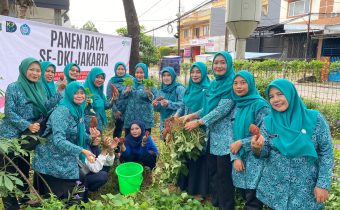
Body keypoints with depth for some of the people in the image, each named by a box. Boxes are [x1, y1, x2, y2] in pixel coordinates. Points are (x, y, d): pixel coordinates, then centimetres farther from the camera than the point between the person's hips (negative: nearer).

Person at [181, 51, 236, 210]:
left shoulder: (232, 84, -14)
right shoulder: (214, 84, 11)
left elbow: (222, 110, -20)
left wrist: (198, 122, -18)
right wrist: (192, 115, 3)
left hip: (225, 136, -8)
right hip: (212, 134, 8)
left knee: (223, 174, 3)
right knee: (212, 171, 17)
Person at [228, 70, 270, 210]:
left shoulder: (259, 104, -12)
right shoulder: (237, 105, 8)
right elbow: (233, 134, 9)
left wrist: (241, 143, -14)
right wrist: (235, 157, -2)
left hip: (255, 158, -6)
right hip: (240, 158, 6)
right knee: (244, 194, 16)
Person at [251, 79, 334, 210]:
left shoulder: (314, 118, -10)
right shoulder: (268, 122, -3)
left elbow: (326, 152, -5)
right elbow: (265, 152, -2)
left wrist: (323, 184, -9)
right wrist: (257, 149, -24)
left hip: (305, 188, -1)